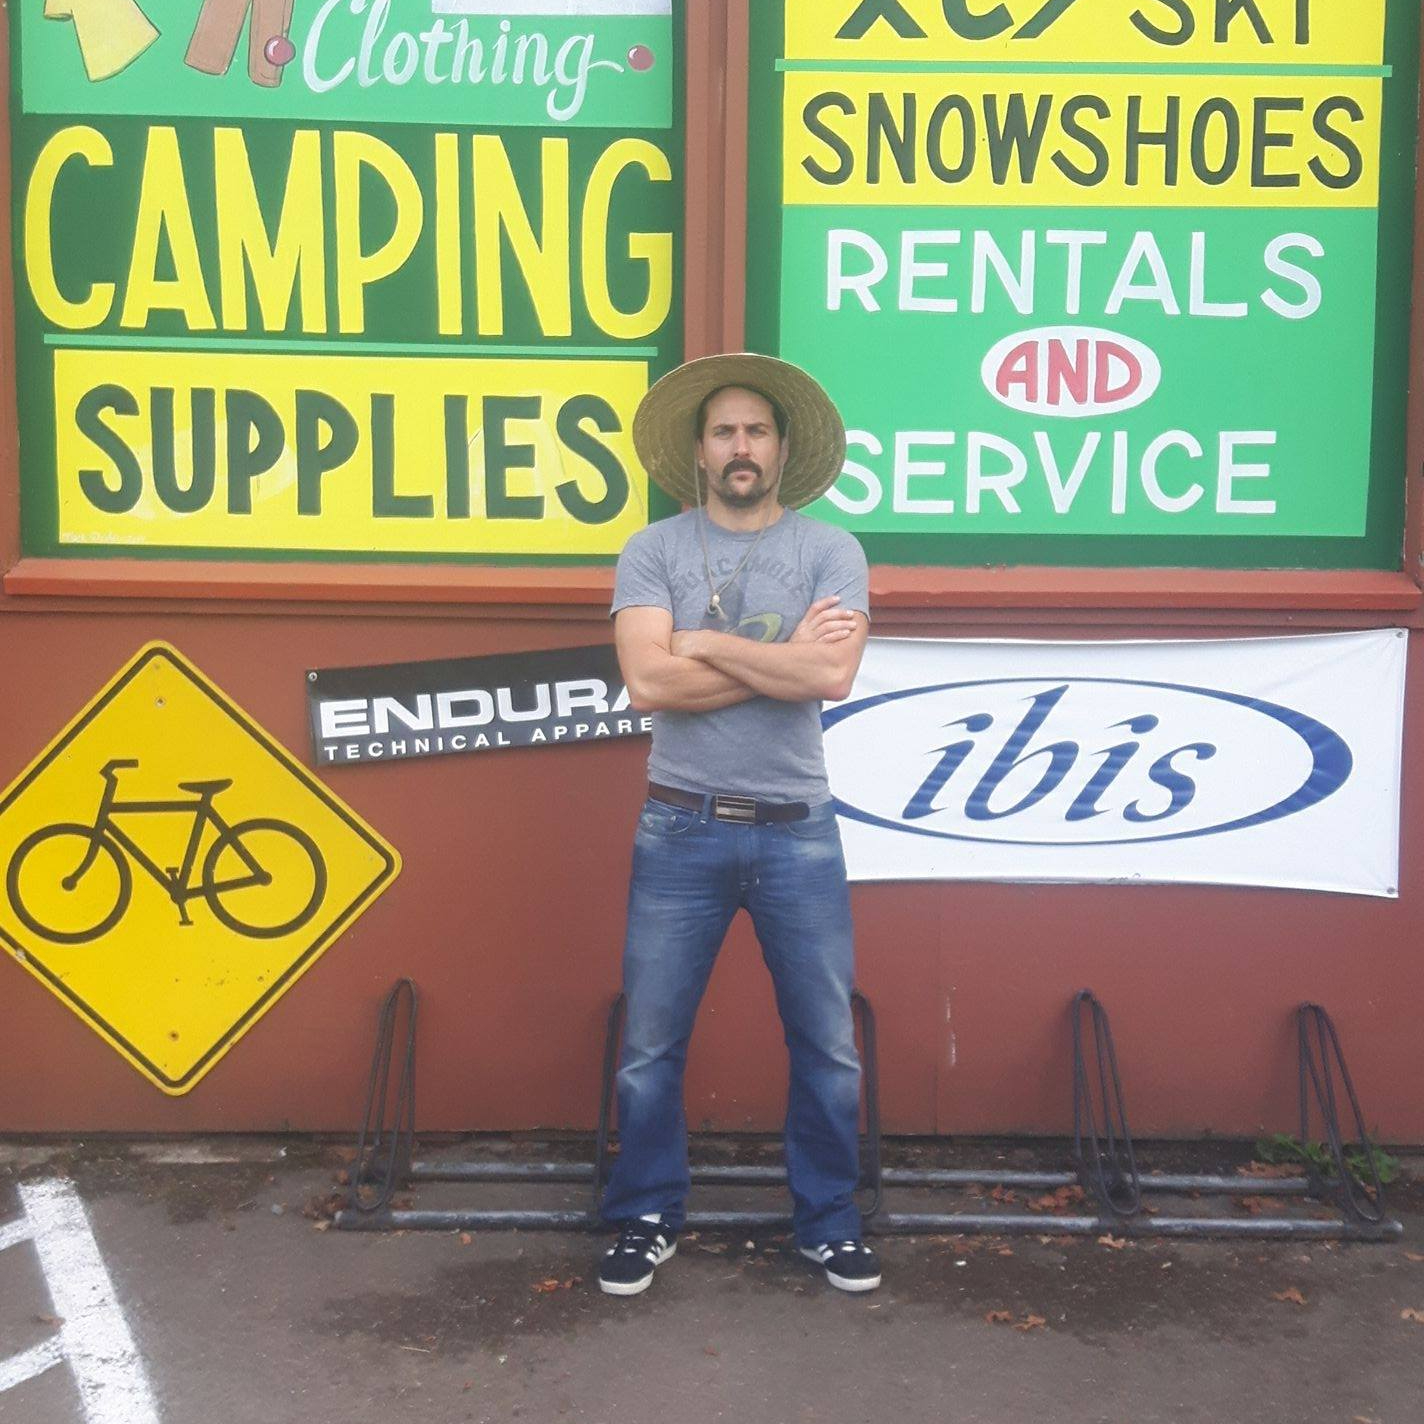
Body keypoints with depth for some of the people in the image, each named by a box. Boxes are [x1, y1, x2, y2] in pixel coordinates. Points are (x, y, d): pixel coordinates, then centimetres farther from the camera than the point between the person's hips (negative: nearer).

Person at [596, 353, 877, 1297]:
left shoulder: (831, 549, 0)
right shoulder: (653, 550, 0)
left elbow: (833, 676, -16)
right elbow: (648, 682, -15)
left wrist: (707, 644, -11)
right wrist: (784, 657, -13)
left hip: (799, 831, 0)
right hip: (683, 830, 0)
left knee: (828, 1044, 9)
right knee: (652, 1042, 9)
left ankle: (830, 1223, 28)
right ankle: (649, 1219, 27)